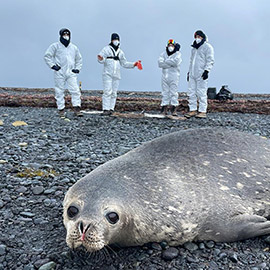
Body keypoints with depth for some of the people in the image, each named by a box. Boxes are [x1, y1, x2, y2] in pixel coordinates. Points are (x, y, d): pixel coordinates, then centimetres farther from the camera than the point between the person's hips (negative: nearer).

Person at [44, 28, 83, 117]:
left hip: (71, 73, 3)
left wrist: (77, 68, 13)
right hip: (59, 73, -2)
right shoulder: (55, 46, 4)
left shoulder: (74, 47, 16)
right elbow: (47, 56, 3)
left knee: (75, 90, -9)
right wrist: (52, 65, -7)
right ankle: (61, 110, 7)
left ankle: (77, 108, -6)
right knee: (59, 92, 0)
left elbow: (79, 59, 27)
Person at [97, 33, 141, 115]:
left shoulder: (120, 52, 21)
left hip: (116, 75, 5)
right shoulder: (106, 49, 5)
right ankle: (106, 109, -13)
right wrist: (101, 59, -28)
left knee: (114, 93, 2)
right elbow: (101, 59, -5)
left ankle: (111, 109, 5)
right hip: (107, 74, -5)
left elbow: (124, 63, 27)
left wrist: (133, 64, 17)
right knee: (107, 92, -13)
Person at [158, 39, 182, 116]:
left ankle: (174, 110, 0)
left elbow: (175, 62, -18)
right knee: (165, 92, 4)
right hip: (165, 75, 4)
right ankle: (164, 109, 7)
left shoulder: (177, 54, 3)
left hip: (174, 76, -4)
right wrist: (171, 64, -11)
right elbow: (160, 63, -5)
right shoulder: (163, 54, 13)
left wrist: (166, 61, -6)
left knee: (173, 92, -4)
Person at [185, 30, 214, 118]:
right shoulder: (194, 48, 23)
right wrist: (189, 71, 24)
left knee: (201, 93, -8)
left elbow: (210, 60, -8)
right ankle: (193, 110, 8)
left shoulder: (207, 47, 0)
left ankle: (202, 111, -4)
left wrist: (206, 70, -19)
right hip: (192, 74, 7)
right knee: (191, 92, 2)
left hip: (201, 74, -7)